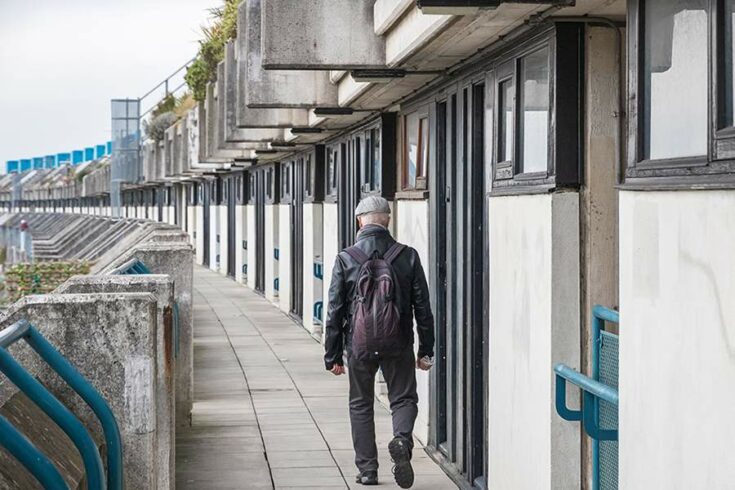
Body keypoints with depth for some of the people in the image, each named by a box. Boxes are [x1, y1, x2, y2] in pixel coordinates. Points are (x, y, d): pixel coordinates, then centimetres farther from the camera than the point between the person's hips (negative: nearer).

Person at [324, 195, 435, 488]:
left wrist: (333, 356, 3)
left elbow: (335, 311, -4)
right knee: (403, 398, 13)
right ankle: (402, 440, -15)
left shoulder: (346, 259, -6)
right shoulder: (408, 256, -2)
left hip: (359, 344, 0)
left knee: (361, 405, 15)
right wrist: (426, 351, 8)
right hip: (398, 344, 0)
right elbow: (423, 308, 0)